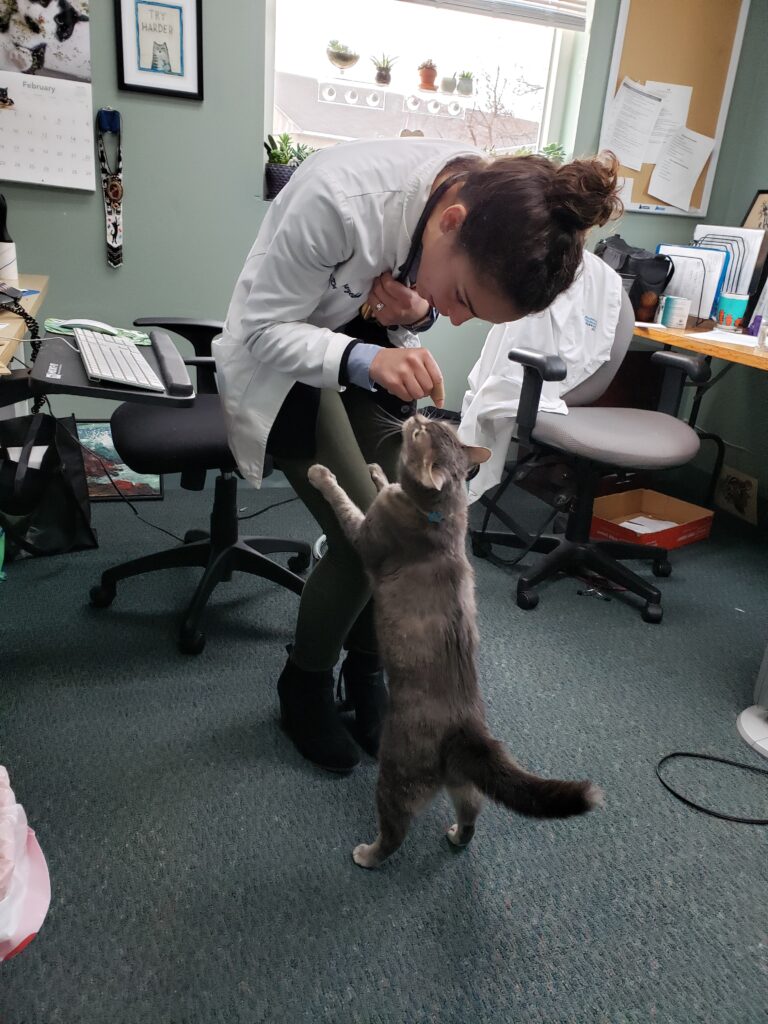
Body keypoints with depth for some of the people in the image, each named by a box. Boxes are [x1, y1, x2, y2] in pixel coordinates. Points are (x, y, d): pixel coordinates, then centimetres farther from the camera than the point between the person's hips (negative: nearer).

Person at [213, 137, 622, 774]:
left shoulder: (490, 205, -19)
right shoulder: (341, 198, -36)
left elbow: (435, 307, 1)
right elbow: (262, 328, -25)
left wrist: (416, 314, -24)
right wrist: (362, 359, -43)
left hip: (373, 343, 5)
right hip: (283, 358, -5)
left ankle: (366, 674, 21)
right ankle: (305, 686, 15)